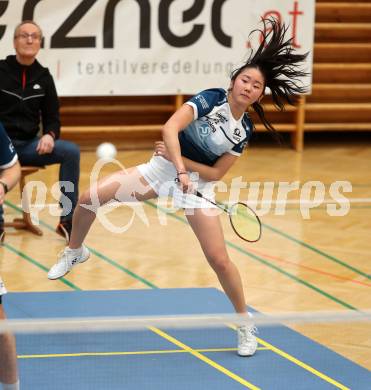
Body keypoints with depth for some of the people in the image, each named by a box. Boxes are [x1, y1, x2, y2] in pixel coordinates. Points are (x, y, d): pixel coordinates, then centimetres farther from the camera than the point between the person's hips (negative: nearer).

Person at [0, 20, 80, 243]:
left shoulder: (43, 77, 10)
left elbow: (52, 117, 14)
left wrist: (49, 135, -10)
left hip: (29, 145, 4)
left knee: (71, 151, -20)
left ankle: (68, 220, -15)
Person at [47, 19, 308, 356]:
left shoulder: (245, 130, -6)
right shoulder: (211, 99, -15)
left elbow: (217, 173, -5)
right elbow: (170, 128, -27)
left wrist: (181, 161, -17)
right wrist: (179, 170, -38)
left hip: (199, 185, 1)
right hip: (162, 168, -1)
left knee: (220, 260, -9)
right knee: (91, 197, -14)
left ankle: (246, 324, 11)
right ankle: (76, 251, 16)